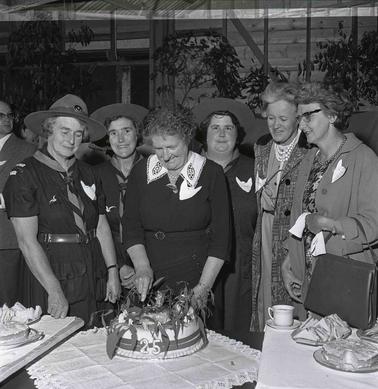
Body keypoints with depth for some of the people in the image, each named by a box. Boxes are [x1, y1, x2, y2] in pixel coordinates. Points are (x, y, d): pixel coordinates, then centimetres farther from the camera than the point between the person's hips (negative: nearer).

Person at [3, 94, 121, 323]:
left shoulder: (87, 173, 10)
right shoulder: (24, 175, -7)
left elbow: (102, 226, 12)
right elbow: (27, 241, -13)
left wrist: (113, 272, 4)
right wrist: (55, 291, -18)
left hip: (94, 278, 5)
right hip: (51, 276, -5)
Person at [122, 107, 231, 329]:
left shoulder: (211, 174, -3)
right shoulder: (141, 173, 4)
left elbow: (221, 238, -4)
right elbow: (132, 228, 4)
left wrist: (204, 286, -10)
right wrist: (142, 267, -12)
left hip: (198, 280, -1)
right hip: (151, 284, 2)